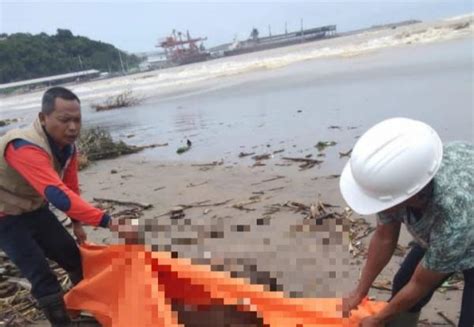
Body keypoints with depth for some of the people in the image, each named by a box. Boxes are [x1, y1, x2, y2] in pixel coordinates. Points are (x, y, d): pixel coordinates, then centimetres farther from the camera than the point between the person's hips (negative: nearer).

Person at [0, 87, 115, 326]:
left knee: (73, 257, 9)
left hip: (35, 210, 8)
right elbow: (58, 195, -48)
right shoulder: (25, 148, -37)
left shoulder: (67, 146, -9)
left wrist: (77, 223, 8)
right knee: (42, 277, -13)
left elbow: (71, 188, 5)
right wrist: (106, 221, -51)